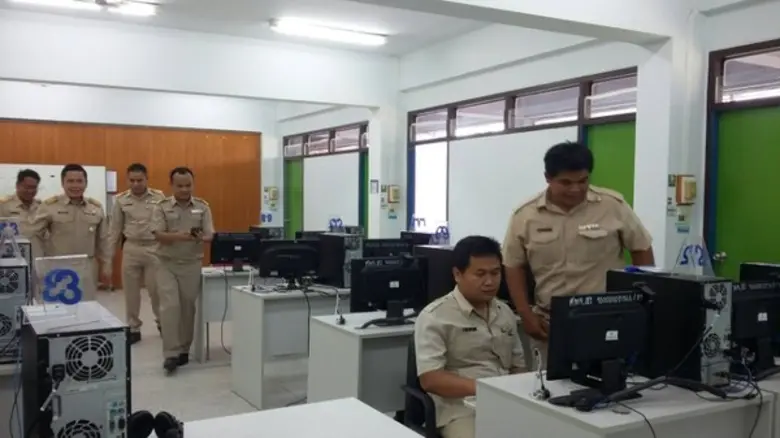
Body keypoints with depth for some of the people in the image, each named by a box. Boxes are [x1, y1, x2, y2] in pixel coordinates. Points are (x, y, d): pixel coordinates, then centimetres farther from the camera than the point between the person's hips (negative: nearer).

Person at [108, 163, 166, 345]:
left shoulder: (159, 197, -3)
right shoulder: (121, 200, 2)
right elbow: (115, 228, 6)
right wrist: (110, 253, 5)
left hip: (155, 249, -2)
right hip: (131, 249, 2)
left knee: (156, 289, 3)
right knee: (131, 291, 8)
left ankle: (162, 323, 24)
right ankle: (134, 328, 20)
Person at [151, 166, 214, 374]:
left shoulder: (203, 207, 3)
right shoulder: (162, 207, -1)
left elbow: (210, 235, -2)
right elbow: (158, 235, -10)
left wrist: (201, 238, -26)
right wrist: (179, 236, -28)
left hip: (192, 264, 2)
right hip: (167, 264, -1)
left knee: (188, 308, 6)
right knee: (170, 306, -9)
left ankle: (183, 350, 18)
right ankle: (171, 353, -5)